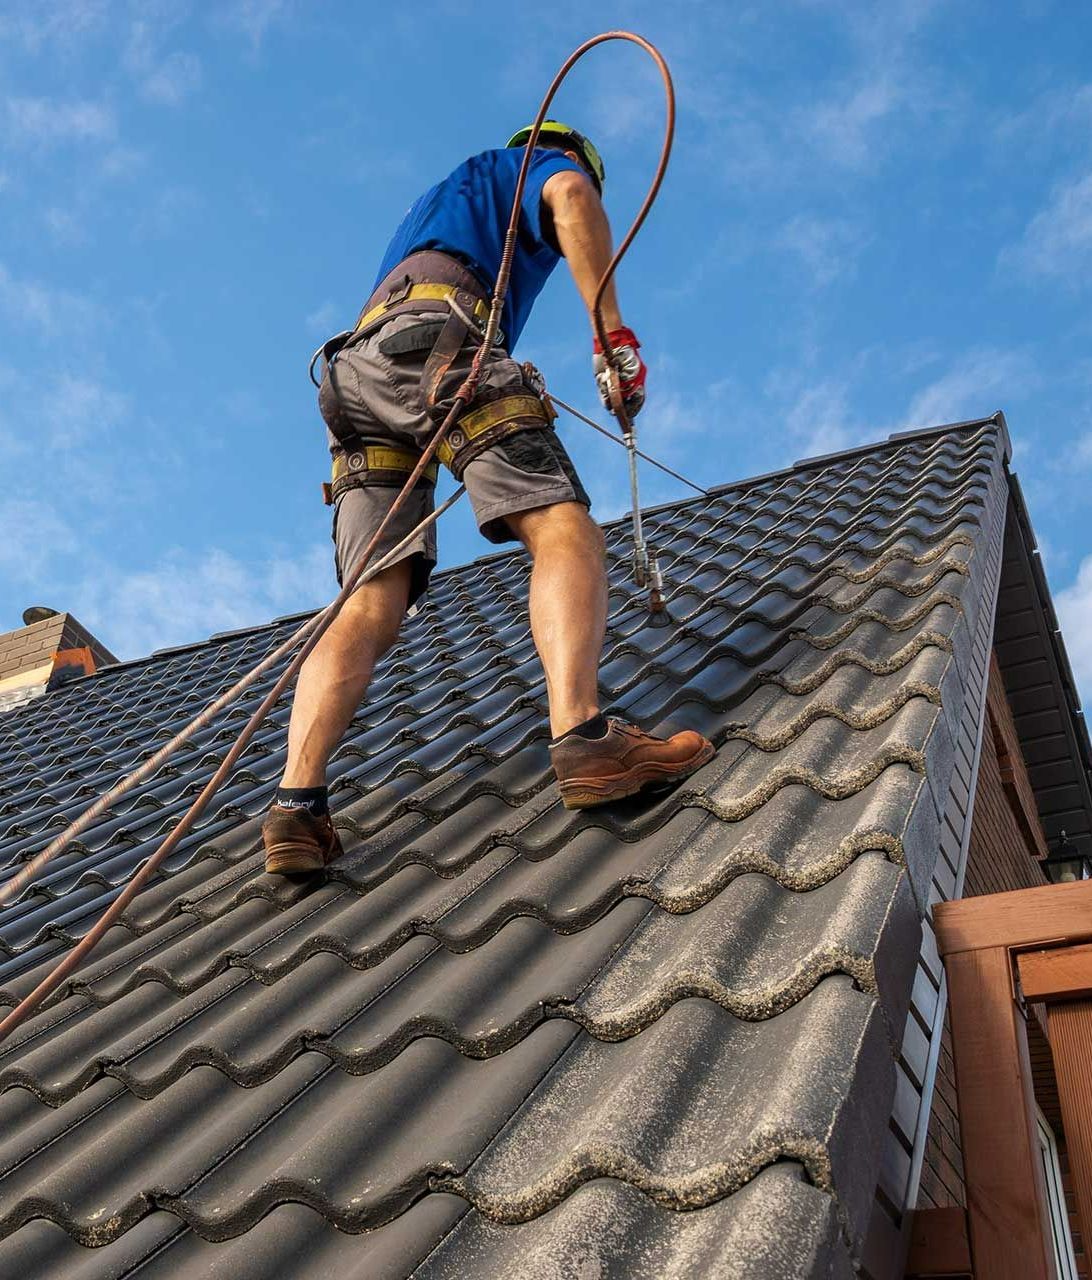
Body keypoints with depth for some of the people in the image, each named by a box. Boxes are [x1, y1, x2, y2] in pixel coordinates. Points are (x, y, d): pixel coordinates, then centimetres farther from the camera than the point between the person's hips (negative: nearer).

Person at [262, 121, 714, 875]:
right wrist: (614, 331, -9)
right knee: (563, 527, -18)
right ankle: (581, 734, -43)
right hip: (438, 341, -7)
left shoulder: (439, 201, 46)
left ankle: (297, 804, -25)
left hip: (358, 372, 7)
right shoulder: (540, 163, 23)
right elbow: (573, 199, -4)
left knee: (372, 604, -7)